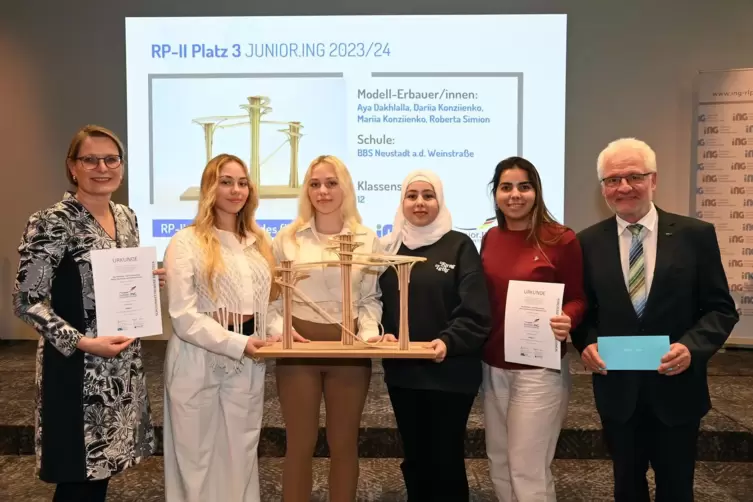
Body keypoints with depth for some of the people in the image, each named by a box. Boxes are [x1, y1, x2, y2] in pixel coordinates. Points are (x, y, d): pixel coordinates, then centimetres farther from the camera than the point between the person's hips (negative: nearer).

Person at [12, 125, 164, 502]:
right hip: (77, 367, -7)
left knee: (102, 467, 18)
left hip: (123, 363, 7)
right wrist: (83, 343, -22)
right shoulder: (52, 223, -15)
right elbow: (27, 301, -15)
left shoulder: (126, 216, 7)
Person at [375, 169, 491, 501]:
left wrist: (447, 342, -25)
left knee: (446, 460, 7)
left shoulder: (459, 246, -4)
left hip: (450, 372, -3)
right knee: (414, 458, 16)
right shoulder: (389, 248, 7)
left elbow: (476, 312, -11)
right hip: (402, 373, 4)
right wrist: (384, 334, -9)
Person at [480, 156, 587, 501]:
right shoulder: (490, 239, 4)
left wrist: (566, 320, -26)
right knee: (499, 467, 18)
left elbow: (578, 299, -5)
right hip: (493, 367, 5)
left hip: (540, 369, -5)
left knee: (528, 472, 5)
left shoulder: (560, 239, -11)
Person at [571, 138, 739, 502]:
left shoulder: (696, 235, -6)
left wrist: (692, 346, -20)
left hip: (676, 389, -1)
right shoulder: (588, 242, -2)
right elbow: (582, 309, 4)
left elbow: (721, 308, -4)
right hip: (616, 390, 1)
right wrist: (587, 343, -16)